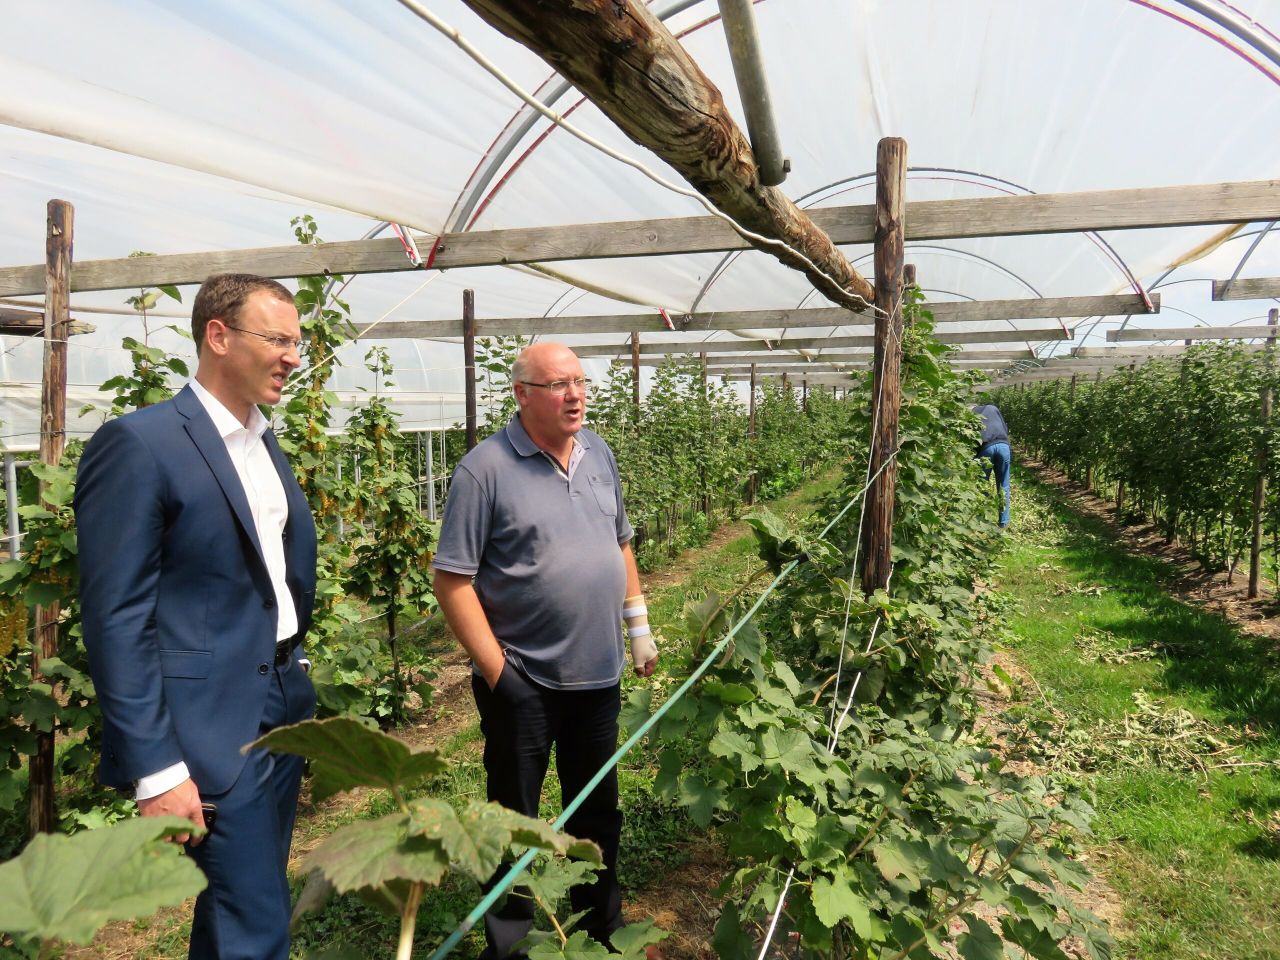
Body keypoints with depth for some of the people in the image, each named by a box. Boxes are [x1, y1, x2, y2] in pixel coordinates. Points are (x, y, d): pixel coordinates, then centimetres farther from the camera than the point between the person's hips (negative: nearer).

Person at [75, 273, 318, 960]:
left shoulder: (264, 444, 10)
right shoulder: (137, 443, -14)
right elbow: (116, 619, -16)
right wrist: (154, 769, -17)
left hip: (284, 704, 8)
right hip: (213, 727, -8)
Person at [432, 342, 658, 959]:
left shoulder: (598, 453, 4)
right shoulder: (485, 470, -15)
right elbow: (453, 580, -15)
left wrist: (638, 626, 12)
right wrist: (496, 671, -18)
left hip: (599, 674, 6)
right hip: (522, 683, -5)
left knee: (598, 810, 20)